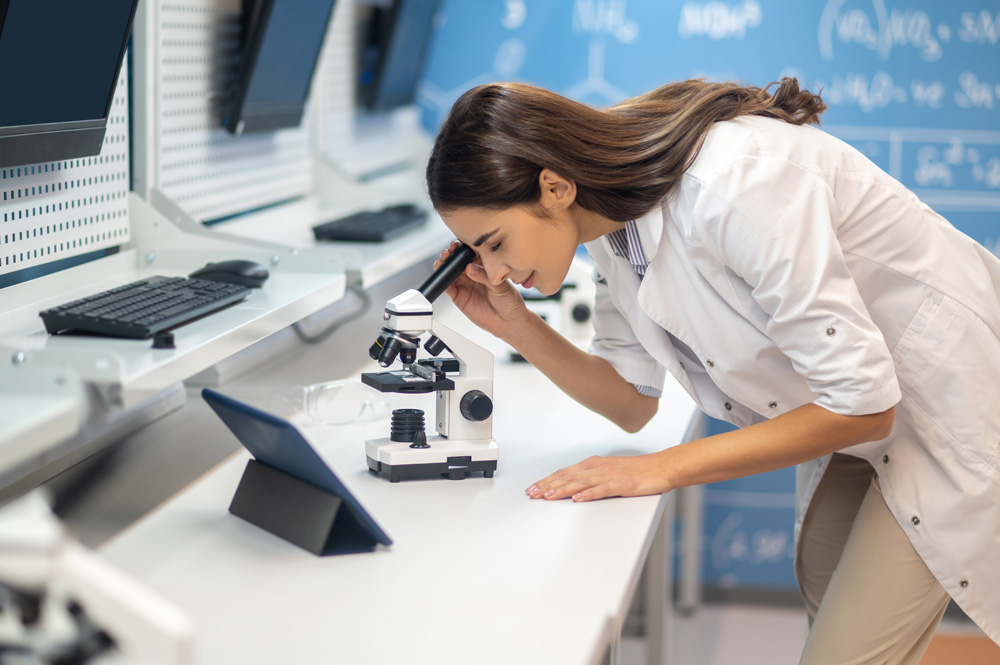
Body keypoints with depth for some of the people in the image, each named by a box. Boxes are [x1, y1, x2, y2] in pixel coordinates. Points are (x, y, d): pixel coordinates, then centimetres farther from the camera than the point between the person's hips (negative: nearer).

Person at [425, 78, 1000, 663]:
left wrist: (666, 468, -28)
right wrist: (515, 326, -11)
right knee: (824, 588, 23)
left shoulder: (732, 186, -36)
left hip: (948, 391, -8)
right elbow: (633, 401, 4)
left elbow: (860, 406, -32)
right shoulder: (612, 220, -8)